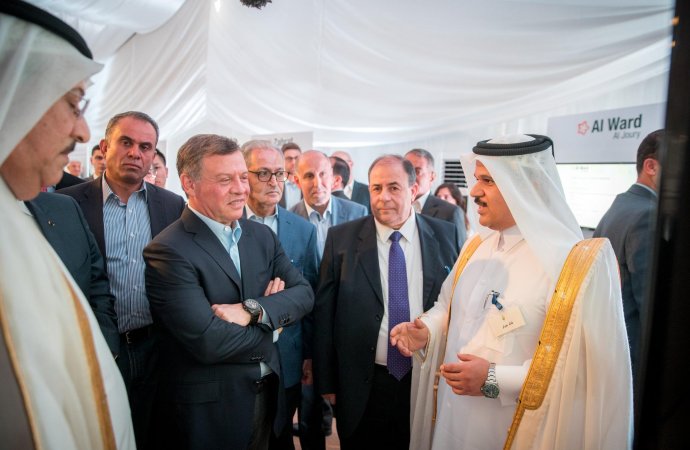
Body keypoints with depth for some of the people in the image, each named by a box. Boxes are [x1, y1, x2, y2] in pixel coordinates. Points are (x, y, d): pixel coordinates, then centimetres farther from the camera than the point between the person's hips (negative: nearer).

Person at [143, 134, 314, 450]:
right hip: (209, 408, -6)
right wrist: (271, 327, -10)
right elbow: (208, 343, -26)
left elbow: (304, 293, -3)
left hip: (267, 396, 6)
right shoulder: (168, 251, -19)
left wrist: (253, 309, -21)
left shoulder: (262, 236, 2)